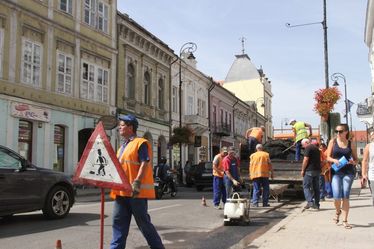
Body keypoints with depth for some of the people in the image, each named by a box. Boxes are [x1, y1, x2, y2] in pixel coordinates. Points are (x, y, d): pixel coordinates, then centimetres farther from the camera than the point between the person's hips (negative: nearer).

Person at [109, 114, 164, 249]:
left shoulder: (140, 143, -7)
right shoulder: (123, 146, 20)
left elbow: (145, 163, -17)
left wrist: (137, 182, -27)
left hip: (136, 191, -8)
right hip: (121, 191, 9)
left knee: (143, 222, 1)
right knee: (118, 222, 6)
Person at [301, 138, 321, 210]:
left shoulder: (308, 148, -8)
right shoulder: (316, 148, 20)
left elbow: (306, 159, -15)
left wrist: (302, 170, -10)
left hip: (310, 170, -8)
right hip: (317, 170, 8)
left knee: (306, 186, -4)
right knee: (316, 187, 9)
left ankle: (310, 202, -16)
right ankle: (316, 205, 11)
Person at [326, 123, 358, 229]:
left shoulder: (351, 144, 5)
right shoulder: (333, 142, 4)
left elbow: (356, 159, 12)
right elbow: (328, 157, 4)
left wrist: (353, 162, -11)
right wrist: (334, 160, -18)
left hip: (348, 172, 1)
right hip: (336, 172, -1)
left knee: (346, 196, -4)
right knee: (337, 196, -10)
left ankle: (345, 220, 5)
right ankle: (337, 211, 22)